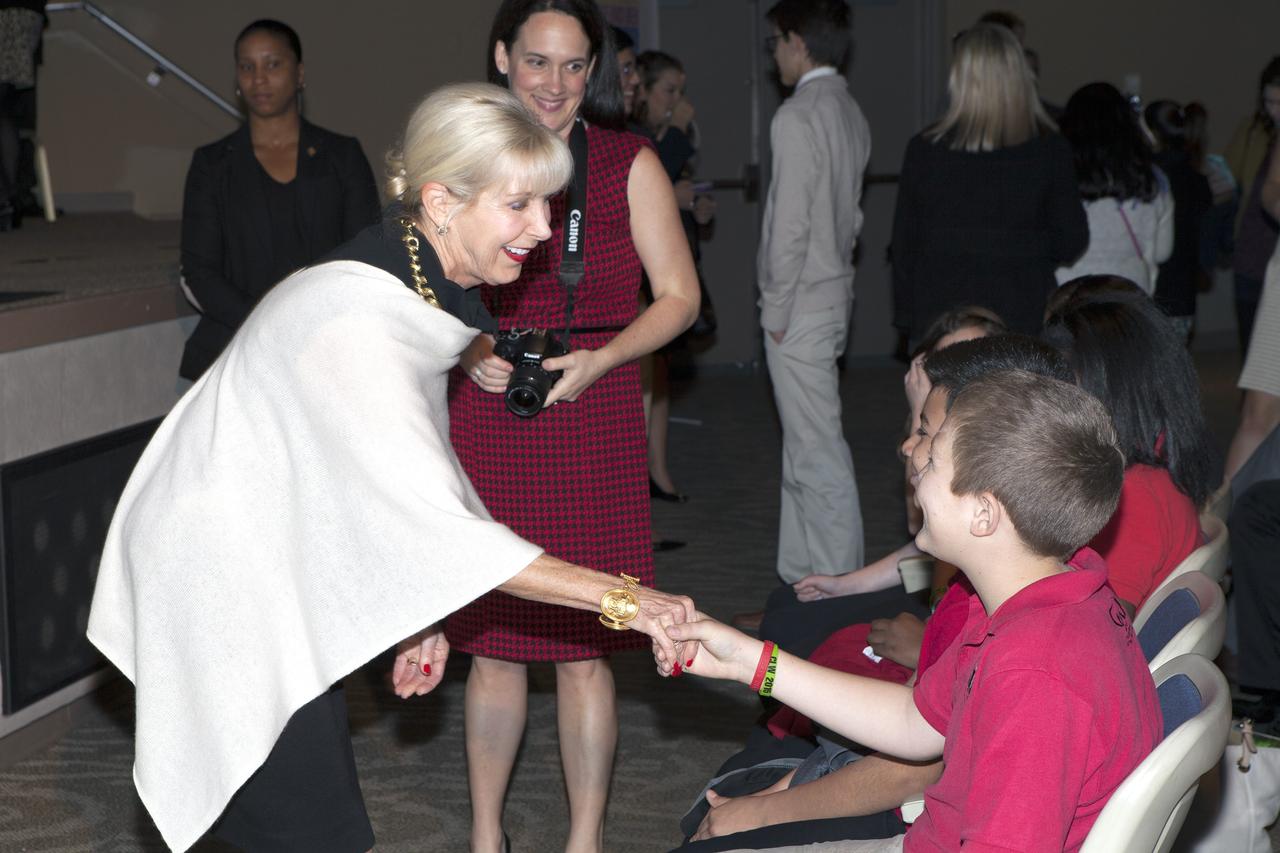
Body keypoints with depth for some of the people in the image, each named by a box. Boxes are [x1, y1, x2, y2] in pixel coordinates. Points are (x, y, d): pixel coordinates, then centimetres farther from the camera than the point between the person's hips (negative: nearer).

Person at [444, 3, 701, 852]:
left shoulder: (629, 163, 0)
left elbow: (679, 297, 1)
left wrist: (599, 360, -14)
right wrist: (470, 352, -7)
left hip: (591, 425, -2)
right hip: (485, 428, 2)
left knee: (583, 648, 2)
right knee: (492, 644, 9)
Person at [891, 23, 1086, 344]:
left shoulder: (925, 148, -3)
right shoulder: (1048, 149, -4)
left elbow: (904, 244, 1)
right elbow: (1072, 240, 1)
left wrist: (906, 318, 9)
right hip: (1023, 316, 0)